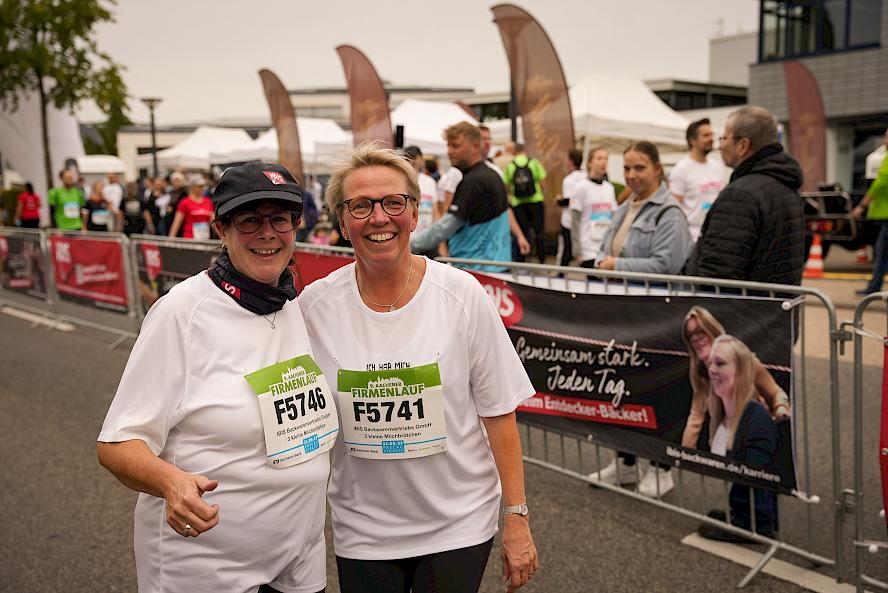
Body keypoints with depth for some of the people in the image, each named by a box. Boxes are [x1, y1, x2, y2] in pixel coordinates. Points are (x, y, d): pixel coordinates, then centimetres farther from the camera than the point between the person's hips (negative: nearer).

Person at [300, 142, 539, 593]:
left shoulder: (463, 296, -11)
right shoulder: (315, 306, -8)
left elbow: (498, 414, -7)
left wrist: (517, 519, -6)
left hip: (458, 525, -1)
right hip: (362, 531, 2)